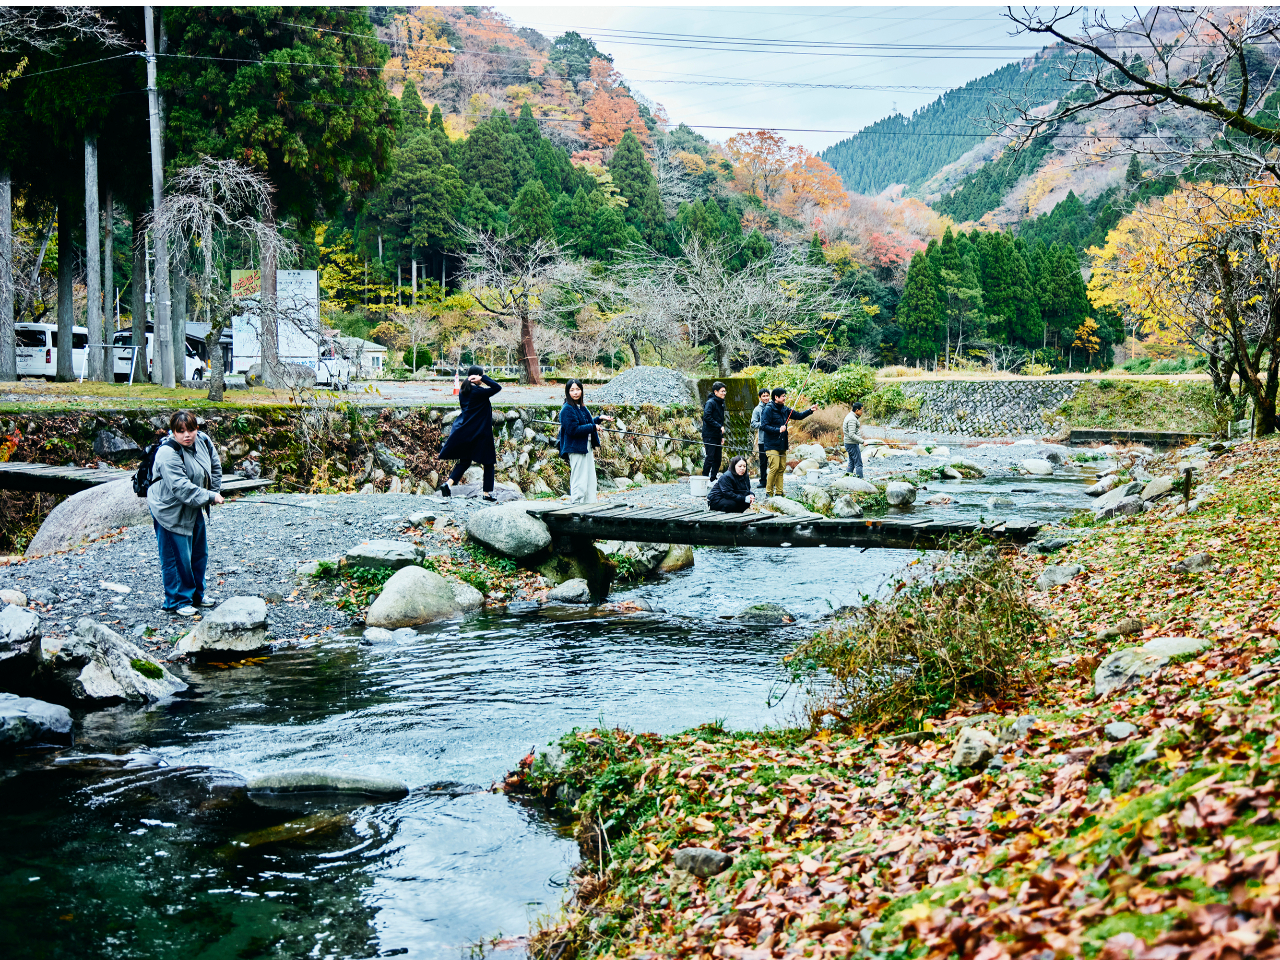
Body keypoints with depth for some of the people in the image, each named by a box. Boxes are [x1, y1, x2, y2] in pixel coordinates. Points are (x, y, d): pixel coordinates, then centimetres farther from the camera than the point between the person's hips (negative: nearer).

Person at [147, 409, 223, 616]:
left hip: (194, 509, 9)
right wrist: (210, 497, -27)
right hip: (170, 511, -8)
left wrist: (213, 492, 2)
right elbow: (181, 488, -32)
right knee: (176, 558, -2)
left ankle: (196, 595, 35)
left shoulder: (202, 441, -4)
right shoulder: (168, 454, -27)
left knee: (199, 554, 19)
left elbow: (215, 466, 13)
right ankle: (177, 602, 12)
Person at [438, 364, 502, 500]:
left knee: (464, 462, 13)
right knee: (488, 463, 8)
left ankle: (448, 483, -7)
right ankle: (488, 493, 11)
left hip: (465, 432, 7)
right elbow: (498, 387, -17)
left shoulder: (463, 392, 6)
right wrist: (483, 379, -17)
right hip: (480, 433, -7)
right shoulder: (479, 392, -16)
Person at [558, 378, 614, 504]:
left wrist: (599, 418, 15)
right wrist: (593, 427, -17)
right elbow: (573, 430, -22)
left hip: (587, 448, 9)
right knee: (579, 483, -9)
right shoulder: (567, 409, -14)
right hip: (576, 450, -9)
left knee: (590, 480, 12)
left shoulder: (582, 407, 14)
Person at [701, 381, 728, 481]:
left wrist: (722, 436, 17)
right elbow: (706, 417, -21)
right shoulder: (710, 402, -10)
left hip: (717, 435, 9)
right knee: (710, 457, -10)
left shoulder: (721, 403, 18)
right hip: (709, 435, -9)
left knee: (717, 459, 8)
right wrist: (719, 426, -21)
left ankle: (713, 479, 14)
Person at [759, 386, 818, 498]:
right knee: (774, 467, -14)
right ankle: (769, 492, -5)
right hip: (772, 445, -7)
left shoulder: (785, 410, 14)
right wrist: (778, 430, -21)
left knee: (781, 468, 6)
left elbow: (799, 415, 21)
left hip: (782, 445, 8)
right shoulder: (769, 410, -9)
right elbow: (764, 426, -15)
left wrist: (810, 410, 7)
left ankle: (779, 493, 10)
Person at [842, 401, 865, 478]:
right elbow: (852, 435, -25)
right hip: (852, 444, -11)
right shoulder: (852, 419, -20)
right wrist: (862, 441, -23)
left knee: (852, 463, 15)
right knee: (858, 464, -9)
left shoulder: (850, 416, 13)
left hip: (850, 444, 11)